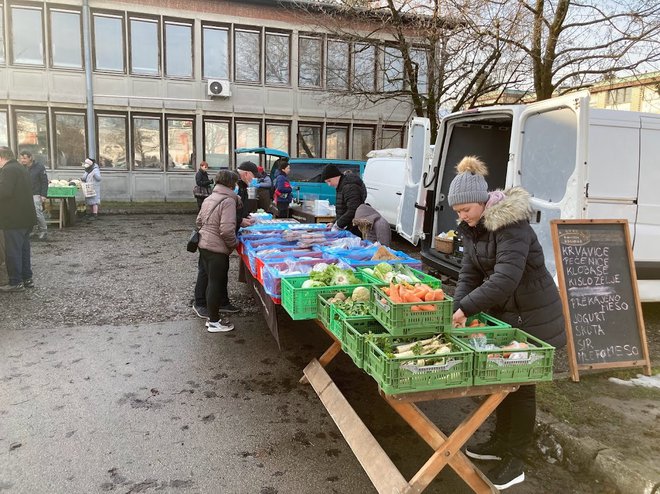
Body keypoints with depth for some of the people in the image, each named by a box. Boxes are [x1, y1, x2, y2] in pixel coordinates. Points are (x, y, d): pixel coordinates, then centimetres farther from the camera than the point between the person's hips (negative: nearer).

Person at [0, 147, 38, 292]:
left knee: (12, 251, -1)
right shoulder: (23, 169, 15)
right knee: (24, 249, 15)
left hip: (14, 219, -9)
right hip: (27, 217, 9)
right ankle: (27, 279, 22)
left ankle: (15, 282, 5)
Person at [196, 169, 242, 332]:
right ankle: (214, 322, 10)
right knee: (216, 283, 1)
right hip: (217, 248, -8)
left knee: (215, 280, 21)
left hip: (204, 245, 9)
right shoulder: (228, 201, -16)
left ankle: (223, 303, 37)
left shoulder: (209, 199, 12)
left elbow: (199, 221, 19)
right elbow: (227, 229, -24)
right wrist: (234, 243, -9)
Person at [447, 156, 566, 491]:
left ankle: (515, 461, 19)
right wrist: (457, 309, -14)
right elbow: (470, 273, -1)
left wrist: (466, 308, -32)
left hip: (531, 315, -8)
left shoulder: (510, 224, -26)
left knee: (521, 385, 3)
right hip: (501, 311, 8)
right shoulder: (472, 227, 1)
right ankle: (501, 441, 36)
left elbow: (506, 278, -34)